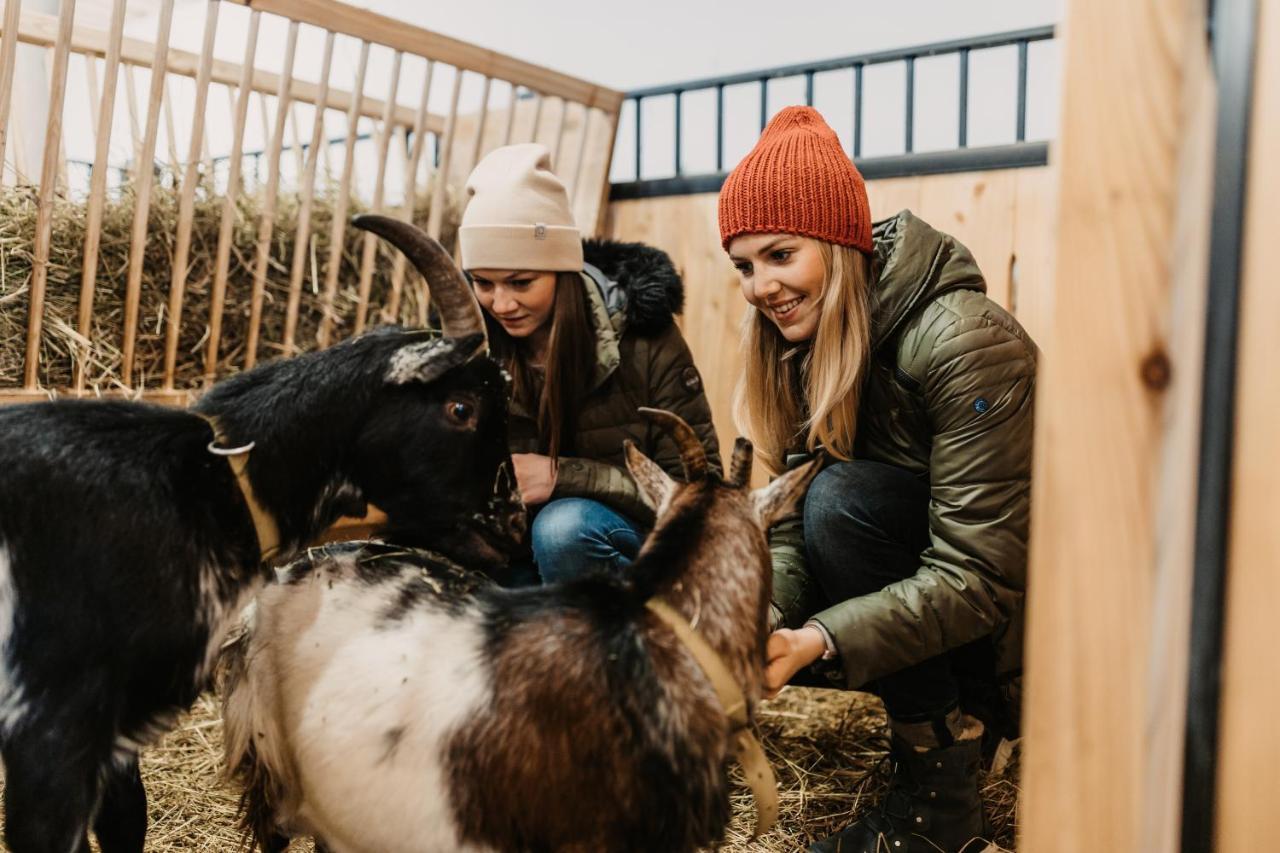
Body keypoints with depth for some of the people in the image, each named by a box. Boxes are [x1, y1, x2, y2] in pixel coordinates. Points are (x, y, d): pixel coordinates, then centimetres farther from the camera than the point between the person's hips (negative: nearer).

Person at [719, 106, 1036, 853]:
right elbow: (790, 526, -7)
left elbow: (979, 579, -28)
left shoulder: (963, 342, -26)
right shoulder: (803, 349, -3)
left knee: (843, 499, -28)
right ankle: (962, 712, 7)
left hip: (1022, 601, -7)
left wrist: (814, 642, -36)